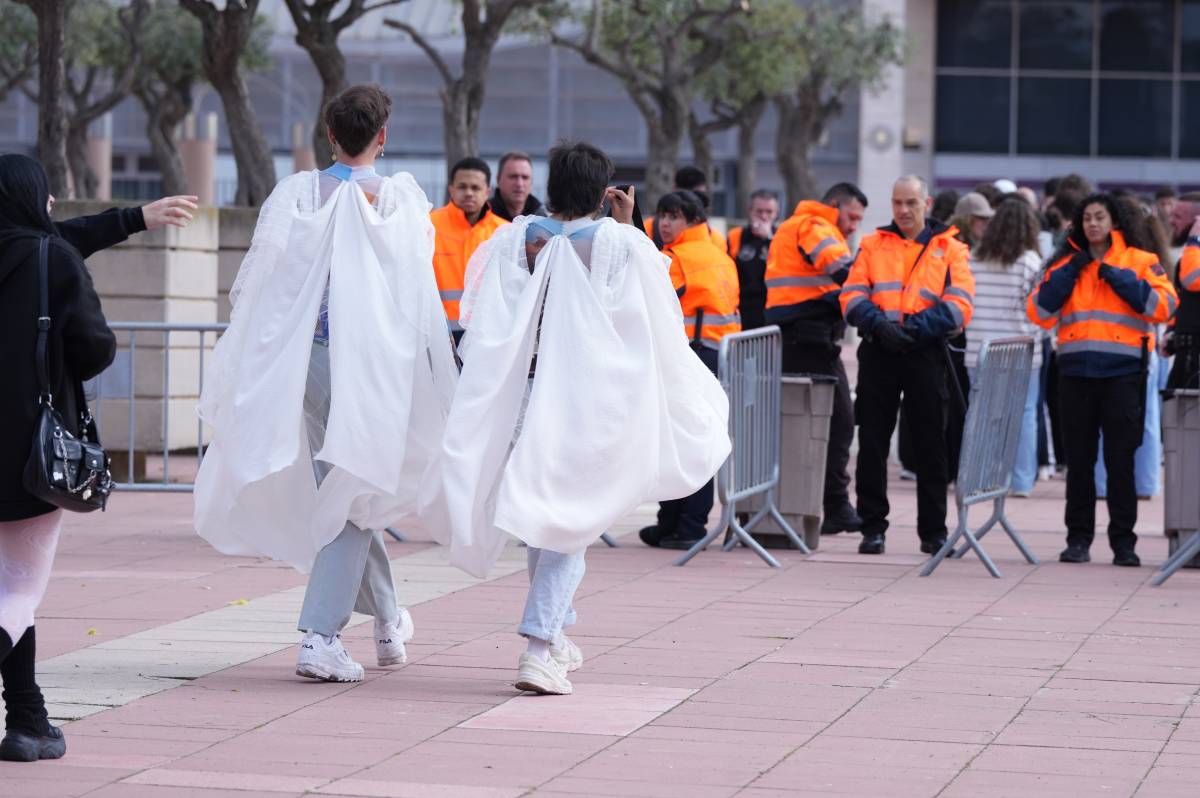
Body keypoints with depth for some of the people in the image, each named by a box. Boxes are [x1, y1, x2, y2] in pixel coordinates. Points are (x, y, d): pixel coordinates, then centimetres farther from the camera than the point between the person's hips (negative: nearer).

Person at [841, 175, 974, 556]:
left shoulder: (949, 249, 7)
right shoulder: (873, 245, 11)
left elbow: (959, 304, -3)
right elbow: (852, 296, 2)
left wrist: (918, 327, -15)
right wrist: (878, 324, -16)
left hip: (925, 353, -1)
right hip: (878, 352, 1)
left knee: (930, 444, 3)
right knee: (872, 442, 1)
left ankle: (933, 531, 10)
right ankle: (873, 527, 7)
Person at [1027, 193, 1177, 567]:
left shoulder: (1139, 262, 5)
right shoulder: (1066, 265, 13)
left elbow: (1163, 307, -7)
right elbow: (1038, 312, 5)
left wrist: (1119, 278, -10)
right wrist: (1069, 274, -5)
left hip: (1122, 371, -3)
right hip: (1076, 371, 3)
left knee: (1120, 459, -2)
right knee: (1079, 459, 6)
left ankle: (1123, 541, 1)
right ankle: (1078, 538, 11)